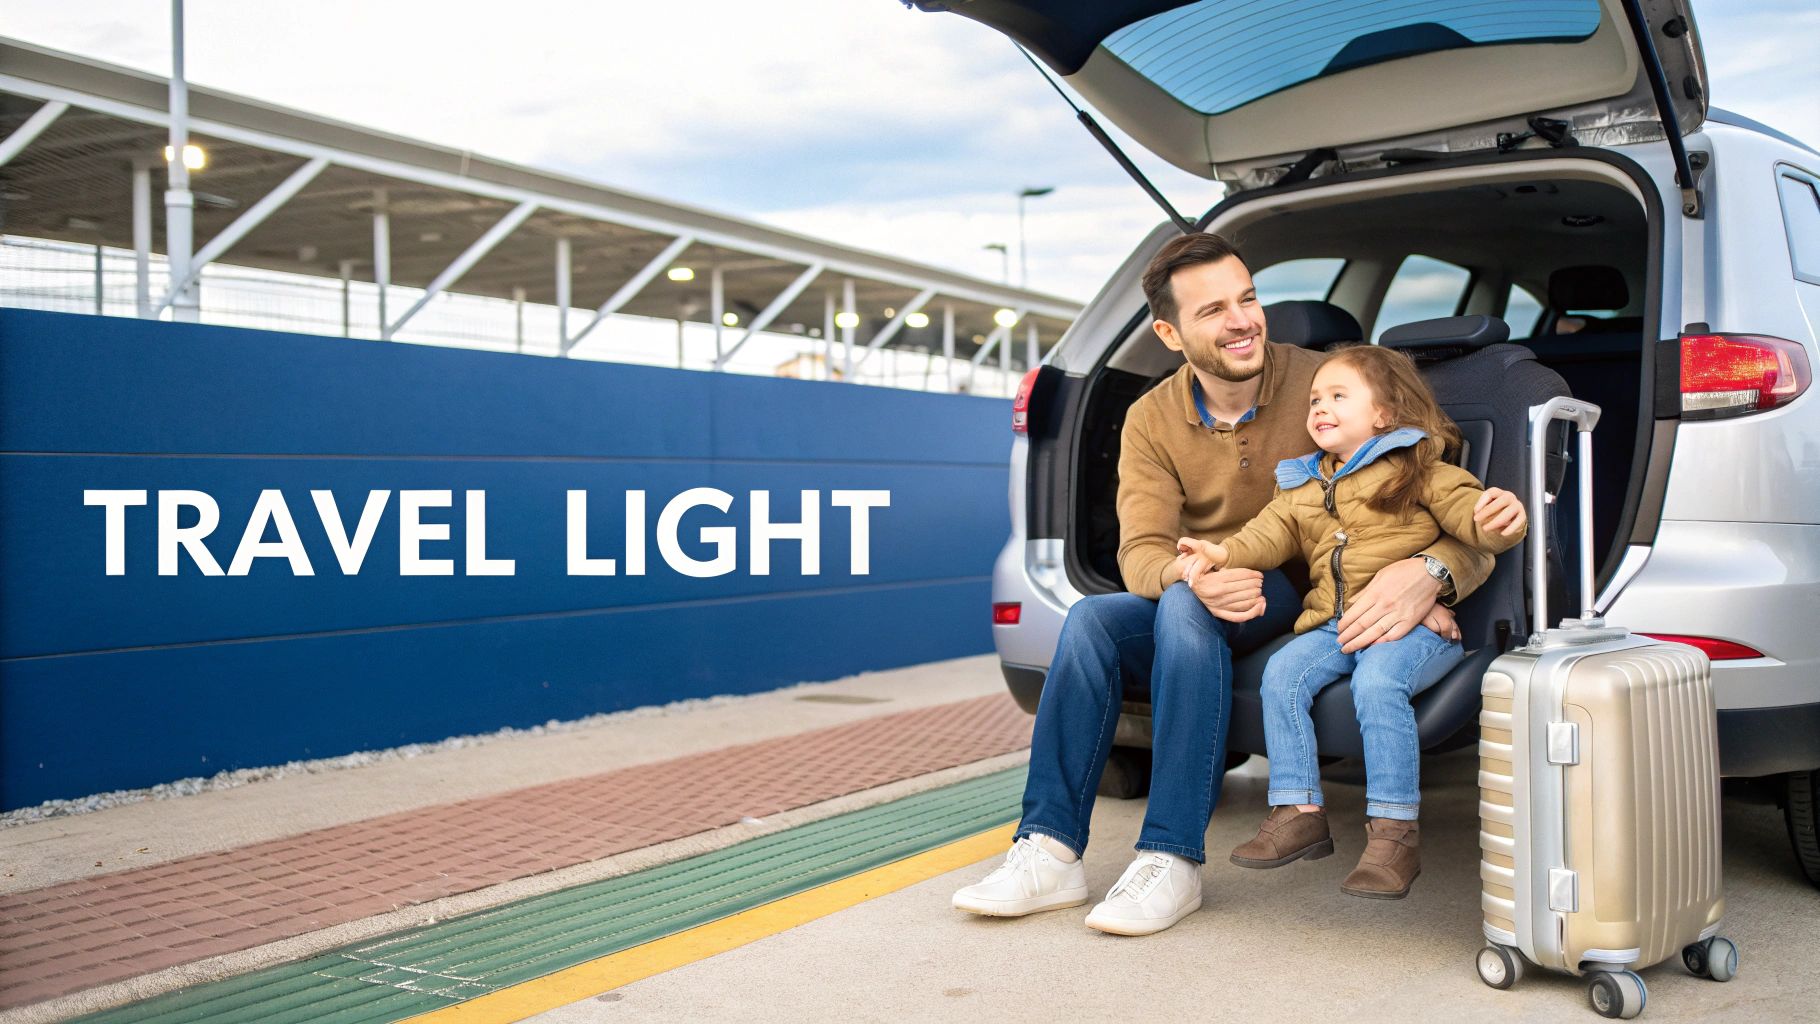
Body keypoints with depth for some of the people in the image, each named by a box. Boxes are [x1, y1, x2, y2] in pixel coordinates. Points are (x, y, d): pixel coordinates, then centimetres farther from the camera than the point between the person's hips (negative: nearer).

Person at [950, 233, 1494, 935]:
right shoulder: (1151, 421, -1)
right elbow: (1141, 553, -12)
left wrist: (1429, 574, -41)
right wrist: (1193, 576, -38)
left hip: (1309, 602, -4)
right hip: (1195, 610, 4)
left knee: (1183, 608, -33)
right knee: (1090, 620, -24)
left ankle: (1172, 860, -33)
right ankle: (1051, 852, -21)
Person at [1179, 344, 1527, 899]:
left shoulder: (1419, 471, 5)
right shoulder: (1302, 487, 22)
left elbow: (1468, 512, -5)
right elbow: (1269, 533, 16)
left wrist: (1499, 519, -29)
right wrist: (1224, 552, -4)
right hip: (1331, 626, 6)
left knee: (1377, 681, -33)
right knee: (1282, 674, -19)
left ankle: (1393, 829, -26)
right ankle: (1299, 813, -12)